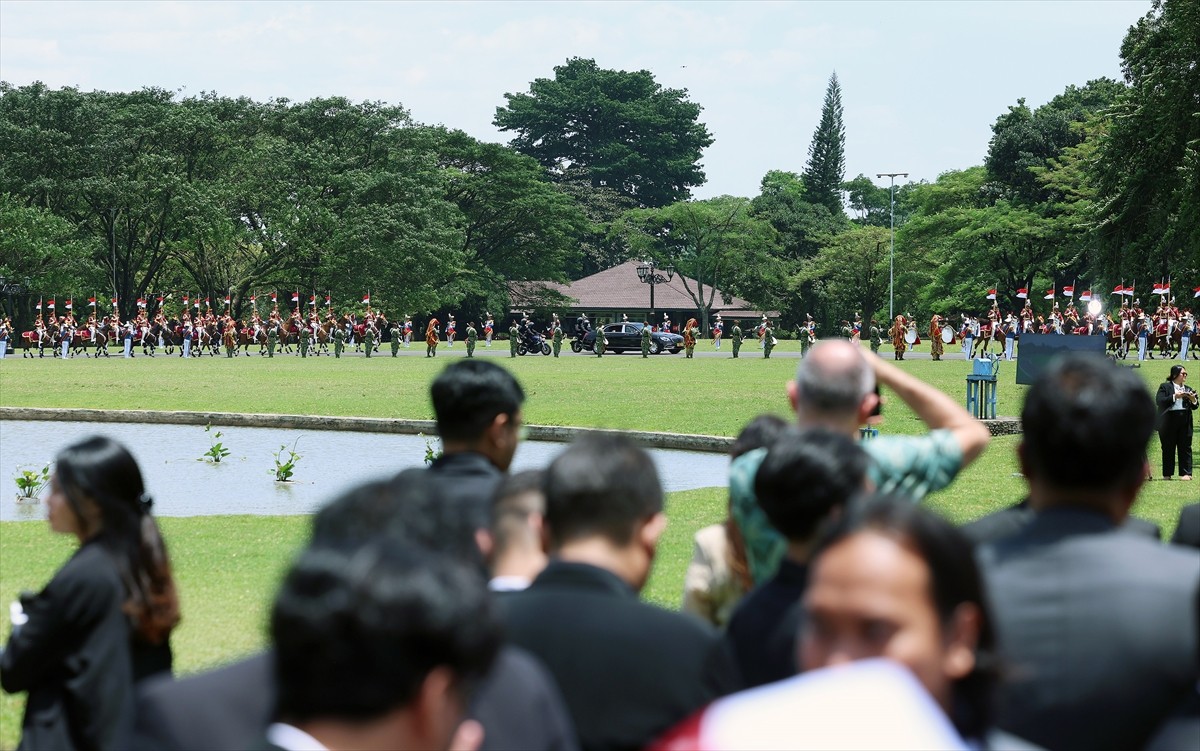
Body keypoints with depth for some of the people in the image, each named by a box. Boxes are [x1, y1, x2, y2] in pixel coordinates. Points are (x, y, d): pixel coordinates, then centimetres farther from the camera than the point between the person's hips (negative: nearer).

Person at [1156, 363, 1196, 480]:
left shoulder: (1188, 389, 17)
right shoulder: (1165, 387, 3)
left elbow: (1194, 407, 16)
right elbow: (1158, 401, -10)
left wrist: (1193, 400, -6)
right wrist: (1174, 396, -15)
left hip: (1185, 422, 3)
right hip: (1169, 421, -3)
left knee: (1185, 448, 0)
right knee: (1168, 448, 1)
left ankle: (1186, 473, 3)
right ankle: (1167, 474, 7)